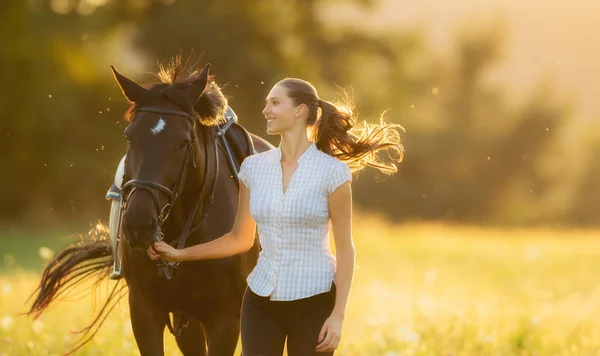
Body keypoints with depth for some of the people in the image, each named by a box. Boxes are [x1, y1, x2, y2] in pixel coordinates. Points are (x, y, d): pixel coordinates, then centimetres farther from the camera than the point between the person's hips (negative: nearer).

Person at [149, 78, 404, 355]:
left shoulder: (332, 171, -8)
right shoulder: (254, 168, 4)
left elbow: (344, 248, -6)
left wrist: (338, 315, -11)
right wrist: (179, 254, 10)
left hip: (313, 301, -4)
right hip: (261, 300, 4)